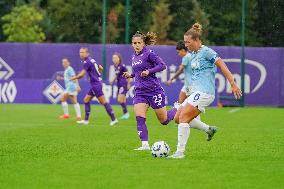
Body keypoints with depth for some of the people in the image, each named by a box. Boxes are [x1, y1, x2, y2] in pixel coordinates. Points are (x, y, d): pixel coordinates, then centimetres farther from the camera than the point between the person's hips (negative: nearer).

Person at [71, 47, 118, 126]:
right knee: (86, 100, 12)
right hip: (94, 85, 10)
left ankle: (113, 119, -8)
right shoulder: (92, 60, 14)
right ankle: (86, 120, 14)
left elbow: (81, 75, -16)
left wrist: (74, 78, 0)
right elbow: (101, 68, 23)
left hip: (96, 84, -10)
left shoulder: (87, 62, -14)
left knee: (103, 102, -9)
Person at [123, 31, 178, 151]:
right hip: (140, 92, 6)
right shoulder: (134, 57, 13)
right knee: (139, 118, -14)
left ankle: (178, 109, 33)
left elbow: (162, 65, -15)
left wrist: (149, 71, -25)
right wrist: (131, 75, 9)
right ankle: (145, 144, -13)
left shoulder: (149, 54, -10)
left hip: (154, 90, -6)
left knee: (164, 120, 4)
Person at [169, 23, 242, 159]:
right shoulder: (192, 55, 16)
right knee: (177, 118, 6)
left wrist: (233, 85, -15)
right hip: (196, 92, 10)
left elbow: (222, 66, -12)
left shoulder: (206, 51, -10)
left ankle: (180, 152, -17)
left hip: (204, 93, -10)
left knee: (183, 118, -17)